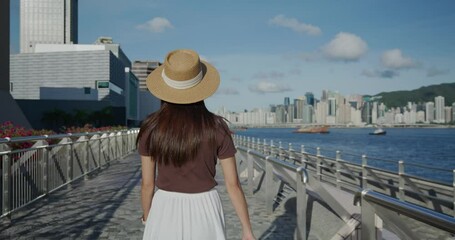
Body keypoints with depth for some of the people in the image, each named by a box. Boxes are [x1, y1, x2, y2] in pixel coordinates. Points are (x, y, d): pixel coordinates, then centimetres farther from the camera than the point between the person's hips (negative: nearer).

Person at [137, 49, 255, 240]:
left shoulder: (151, 128, -9)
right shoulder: (217, 127, -11)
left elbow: (147, 184, -3)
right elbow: (233, 184, -9)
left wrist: (147, 222, 15)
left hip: (166, 212, 1)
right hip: (204, 212, 0)